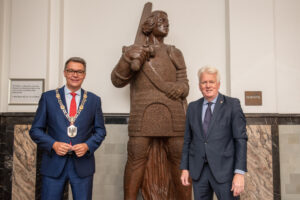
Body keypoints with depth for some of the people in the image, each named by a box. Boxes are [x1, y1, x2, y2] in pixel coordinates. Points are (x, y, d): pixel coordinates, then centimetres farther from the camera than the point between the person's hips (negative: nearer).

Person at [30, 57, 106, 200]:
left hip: (82, 164, 1)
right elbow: (36, 129, 5)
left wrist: (87, 146, -9)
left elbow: (100, 130, 9)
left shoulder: (94, 100, 8)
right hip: (54, 164, -1)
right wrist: (53, 144, -12)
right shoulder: (48, 97, 5)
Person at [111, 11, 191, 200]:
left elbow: (184, 86, 12)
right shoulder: (135, 50, 14)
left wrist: (180, 89, -12)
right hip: (143, 114, -1)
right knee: (136, 159, -5)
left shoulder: (175, 53, 18)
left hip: (172, 114, 2)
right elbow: (118, 80, 5)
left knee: (179, 160, 0)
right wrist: (128, 59, -12)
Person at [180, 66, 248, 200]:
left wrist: (240, 173, -15)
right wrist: (184, 168, 7)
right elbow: (188, 140, 12)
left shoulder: (232, 104, -4)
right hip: (199, 170, 4)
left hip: (224, 169, -3)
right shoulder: (193, 107, 8)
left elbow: (241, 139, -8)